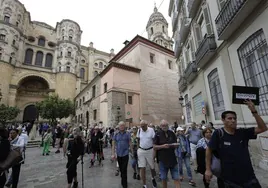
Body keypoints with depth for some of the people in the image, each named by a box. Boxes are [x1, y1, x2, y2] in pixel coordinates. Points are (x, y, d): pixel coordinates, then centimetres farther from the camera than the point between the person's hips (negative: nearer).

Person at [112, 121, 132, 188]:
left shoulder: (127, 134, -5)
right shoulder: (116, 134, -1)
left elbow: (130, 144, -1)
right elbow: (113, 145, 2)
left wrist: (132, 152, 0)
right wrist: (113, 154, -3)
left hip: (125, 154, -3)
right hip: (118, 154, 3)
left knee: (124, 170, -2)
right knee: (121, 169, 18)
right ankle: (123, 180, 41)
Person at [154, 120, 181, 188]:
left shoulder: (172, 133, 3)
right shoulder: (158, 134, -6)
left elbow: (176, 144, 11)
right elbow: (154, 146, -6)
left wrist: (175, 145, -12)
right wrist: (163, 146, -20)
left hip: (172, 159, 2)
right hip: (163, 159, -2)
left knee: (176, 178, 5)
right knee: (164, 178, 12)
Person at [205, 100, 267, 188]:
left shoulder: (242, 132, -4)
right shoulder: (218, 134, -17)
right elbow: (209, 151, -9)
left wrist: (254, 111, -16)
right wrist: (208, 170, -8)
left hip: (249, 177, 3)